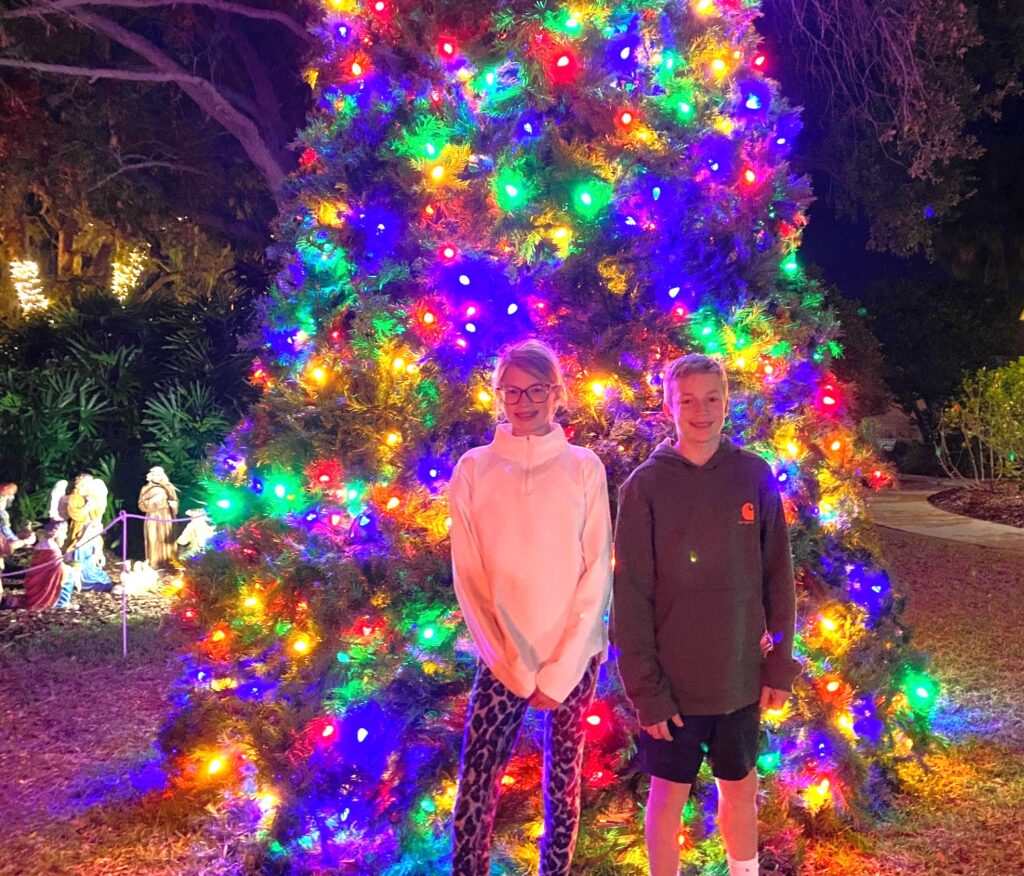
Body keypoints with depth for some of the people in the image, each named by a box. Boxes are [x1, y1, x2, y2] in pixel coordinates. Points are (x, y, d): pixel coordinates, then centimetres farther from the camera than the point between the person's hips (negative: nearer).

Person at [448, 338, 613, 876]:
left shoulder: (584, 468, -1)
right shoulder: (473, 470, -1)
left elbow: (597, 573, -3)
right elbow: (469, 579, -2)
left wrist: (560, 672, -8)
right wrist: (515, 666, -8)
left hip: (574, 659, 0)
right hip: (502, 660, 0)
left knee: (563, 785, 11)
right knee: (475, 790, -2)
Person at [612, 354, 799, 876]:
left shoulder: (755, 476, -2)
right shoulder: (646, 485, -9)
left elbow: (778, 576, 3)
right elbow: (631, 595, -9)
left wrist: (780, 664, 0)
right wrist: (645, 687, -11)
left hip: (742, 677, 3)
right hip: (672, 682, -3)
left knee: (740, 786, 18)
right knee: (669, 792, 9)